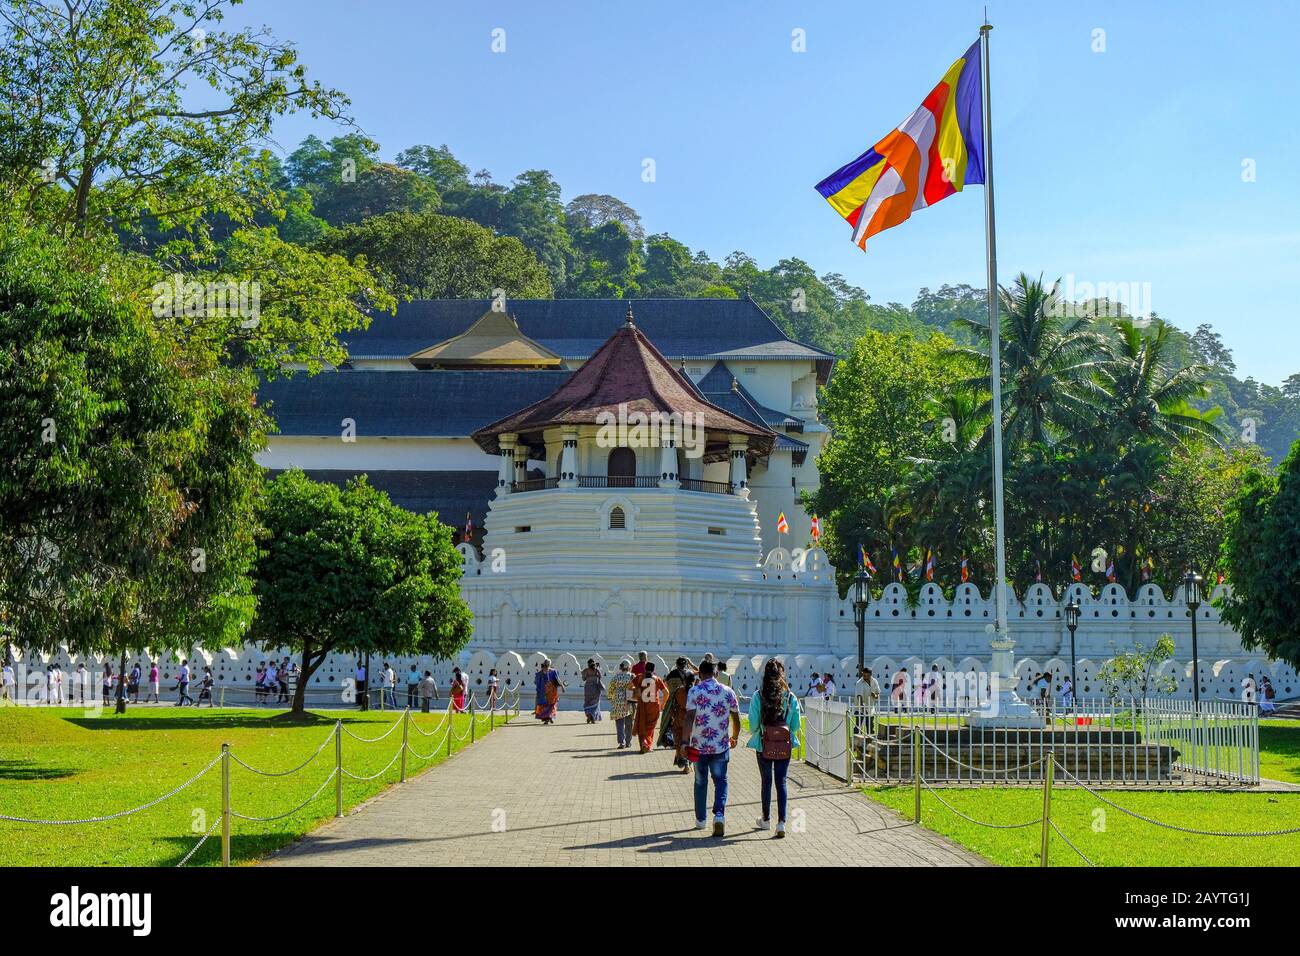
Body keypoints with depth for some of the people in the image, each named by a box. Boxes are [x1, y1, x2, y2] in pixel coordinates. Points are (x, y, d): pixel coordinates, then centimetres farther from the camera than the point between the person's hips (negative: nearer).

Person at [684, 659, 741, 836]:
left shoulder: (694, 692, -7)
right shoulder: (727, 692, 1)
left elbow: (689, 717, -16)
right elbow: (736, 718, 7)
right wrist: (735, 737, 24)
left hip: (699, 746, -1)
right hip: (721, 745, 1)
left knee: (700, 782, 15)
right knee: (720, 781, 7)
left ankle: (700, 820, 23)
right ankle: (719, 814, -16)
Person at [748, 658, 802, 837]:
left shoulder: (758, 697, -10)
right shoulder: (791, 697, -5)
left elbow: (753, 723, -10)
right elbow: (796, 725, -2)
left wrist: (755, 732, 12)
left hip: (764, 746, 0)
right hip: (784, 746, 0)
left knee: (766, 782, 14)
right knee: (781, 782, 5)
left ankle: (766, 820, 27)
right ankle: (781, 822, -7)